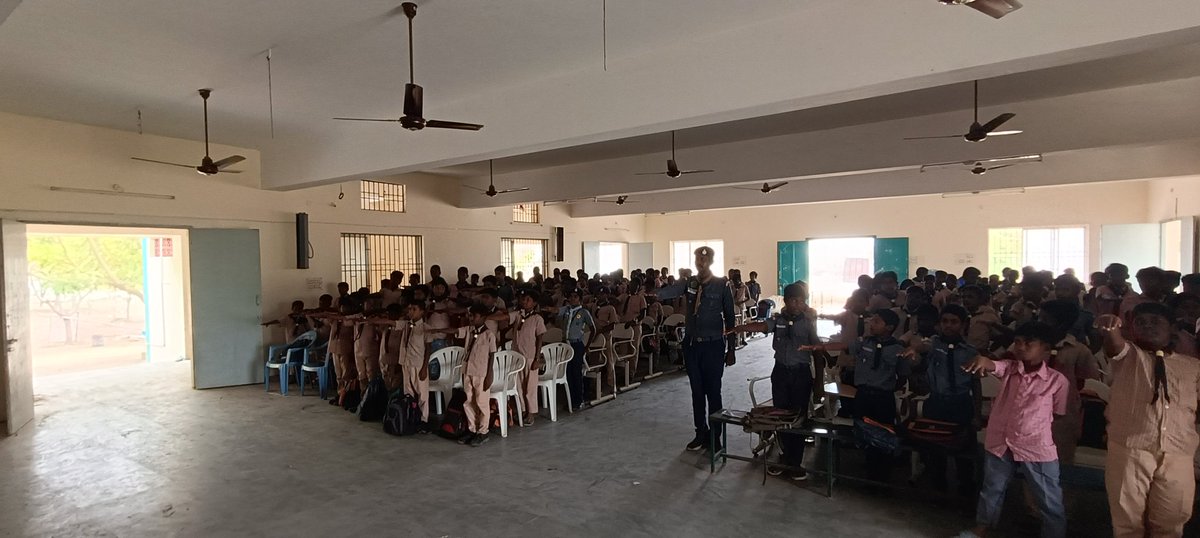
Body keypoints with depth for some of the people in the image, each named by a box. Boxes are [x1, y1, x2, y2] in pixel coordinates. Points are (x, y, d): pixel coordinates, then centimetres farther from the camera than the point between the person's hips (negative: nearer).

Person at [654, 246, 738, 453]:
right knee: (697, 391, 12)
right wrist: (655, 294, -42)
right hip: (691, 344, 4)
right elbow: (672, 290, -19)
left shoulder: (721, 286, -5)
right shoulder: (689, 283, 2)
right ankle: (701, 432, 25)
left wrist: (731, 349, -3)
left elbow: (729, 318, -2)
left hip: (713, 345, -3)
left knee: (713, 392, 4)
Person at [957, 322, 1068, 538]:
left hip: (1036, 447, -3)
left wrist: (1035, 426, 0)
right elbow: (993, 366, -26)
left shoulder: (1057, 380, -7)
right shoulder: (1009, 368, -3)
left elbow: (1058, 414, 4)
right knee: (991, 490, 20)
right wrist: (984, 361, -48)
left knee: (1050, 502, 9)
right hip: (999, 442, 3)